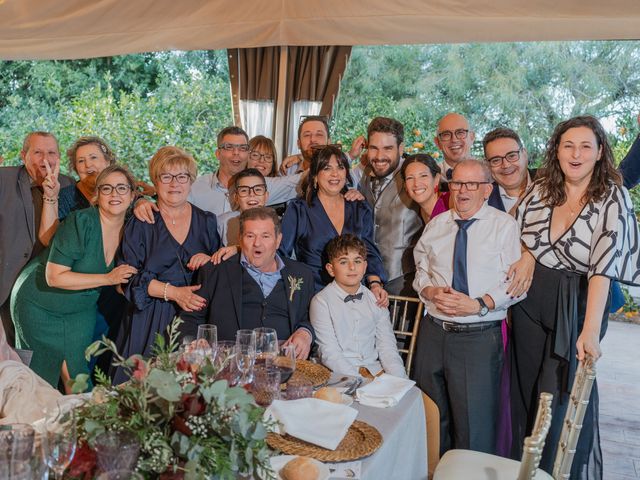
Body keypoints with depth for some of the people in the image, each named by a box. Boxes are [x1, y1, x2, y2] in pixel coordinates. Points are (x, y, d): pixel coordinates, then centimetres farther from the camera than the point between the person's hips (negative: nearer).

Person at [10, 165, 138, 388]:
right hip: (39, 306, -4)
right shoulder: (81, 221, -26)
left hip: (81, 309, 5)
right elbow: (54, 277, -29)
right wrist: (108, 278, -30)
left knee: (79, 374, 7)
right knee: (42, 377, 10)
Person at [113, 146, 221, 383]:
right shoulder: (141, 224, 2)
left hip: (195, 316, 2)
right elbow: (129, 276, -5)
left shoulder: (206, 221, 10)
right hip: (150, 318, -2)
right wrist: (173, 292, -16)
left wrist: (211, 261, -9)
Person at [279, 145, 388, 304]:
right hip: (312, 295, -2)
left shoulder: (361, 210, 14)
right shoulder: (298, 209, 5)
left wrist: (375, 283, -4)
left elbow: (370, 252, 13)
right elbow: (281, 252, 4)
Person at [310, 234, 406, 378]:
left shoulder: (376, 300, 10)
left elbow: (387, 347, 6)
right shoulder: (321, 301, -3)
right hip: (340, 376, -4)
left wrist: (399, 381, -10)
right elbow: (330, 354, -9)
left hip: (375, 370, 4)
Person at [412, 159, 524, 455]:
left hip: (480, 338, -4)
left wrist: (478, 305, -19)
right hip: (433, 331, 4)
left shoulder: (505, 226, -2)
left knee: (474, 422, 1)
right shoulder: (435, 225, 11)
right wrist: (430, 290, -5)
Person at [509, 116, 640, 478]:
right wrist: (526, 255, -9)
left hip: (578, 307, -4)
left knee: (563, 395, 5)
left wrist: (591, 330, -29)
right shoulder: (541, 190, 0)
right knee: (525, 388, 14)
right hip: (531, 300, 4)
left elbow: (603, 267, -22)